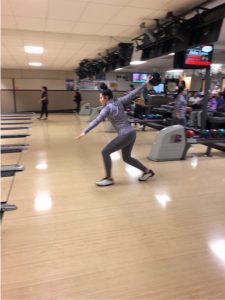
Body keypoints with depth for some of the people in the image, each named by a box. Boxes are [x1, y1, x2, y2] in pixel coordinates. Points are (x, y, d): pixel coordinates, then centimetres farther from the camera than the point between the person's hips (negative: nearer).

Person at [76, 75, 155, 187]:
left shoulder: (107, 108, -10)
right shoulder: (118, 101, 9)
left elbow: (96, 121, -20)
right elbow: (132, 94, 11)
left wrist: (85, 131, -24)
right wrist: (145, 83, 18)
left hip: (125, 135, -9)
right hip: (131, 133, 9)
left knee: (105, 152, -1)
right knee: (126, 158, 21)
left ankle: (108, 179, 5)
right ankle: (147, 171, 29)